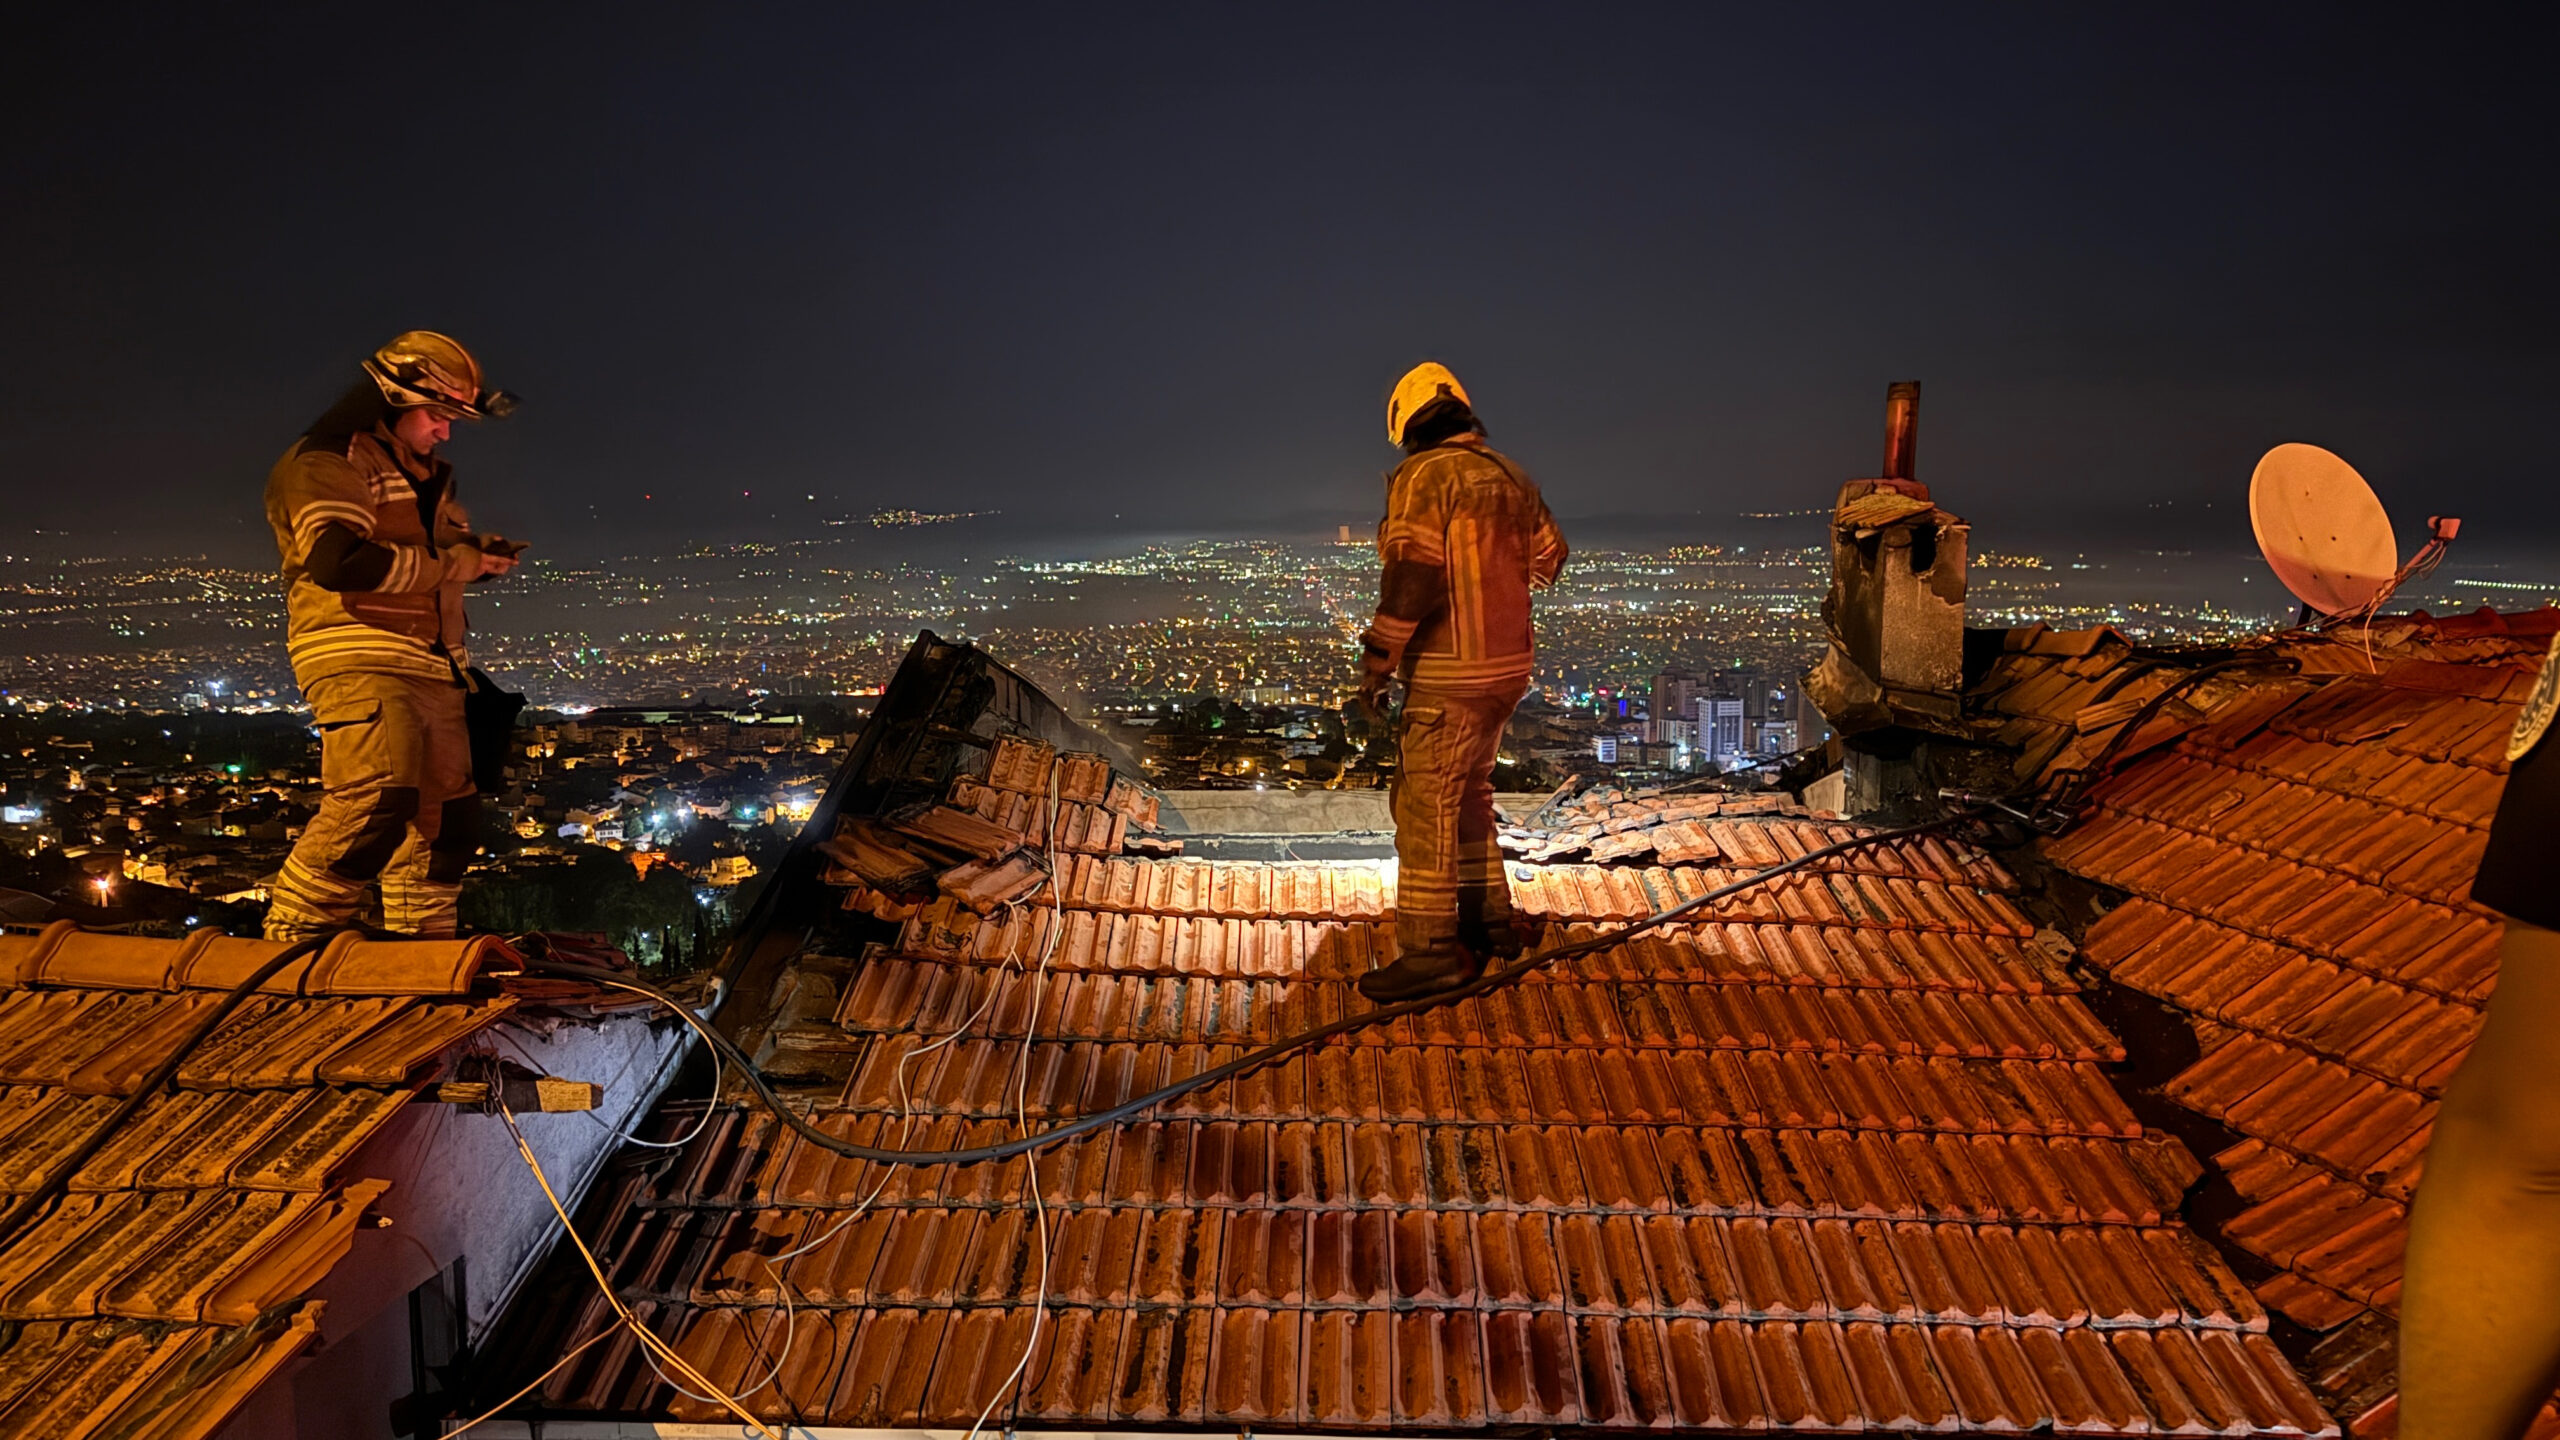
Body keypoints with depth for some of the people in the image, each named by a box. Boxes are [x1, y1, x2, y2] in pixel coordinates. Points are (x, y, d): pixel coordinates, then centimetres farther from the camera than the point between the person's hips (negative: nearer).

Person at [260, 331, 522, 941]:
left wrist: (480, 553, 10)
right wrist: (451, 563, -16)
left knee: (445, 819, 9)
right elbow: (337, 562, -22)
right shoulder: (328, 462, -6)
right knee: (377, 802, -25)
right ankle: (290, 935, -13)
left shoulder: (425, 477, 24)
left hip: (430, 671, 9)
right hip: (359, 661, -9)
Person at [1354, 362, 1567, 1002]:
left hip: (1450, 674, -8)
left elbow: (1409, 581, -20)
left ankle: (1431, 952, -2)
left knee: (1425, 806, -4)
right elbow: (1548, 556, 25)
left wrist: (1376, 665, -14)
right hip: (1507, 664, 8)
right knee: (1467, 795, 21)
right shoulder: (1509, 477, 10)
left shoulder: (1424, 476, -13)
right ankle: (1488, 918, 28)